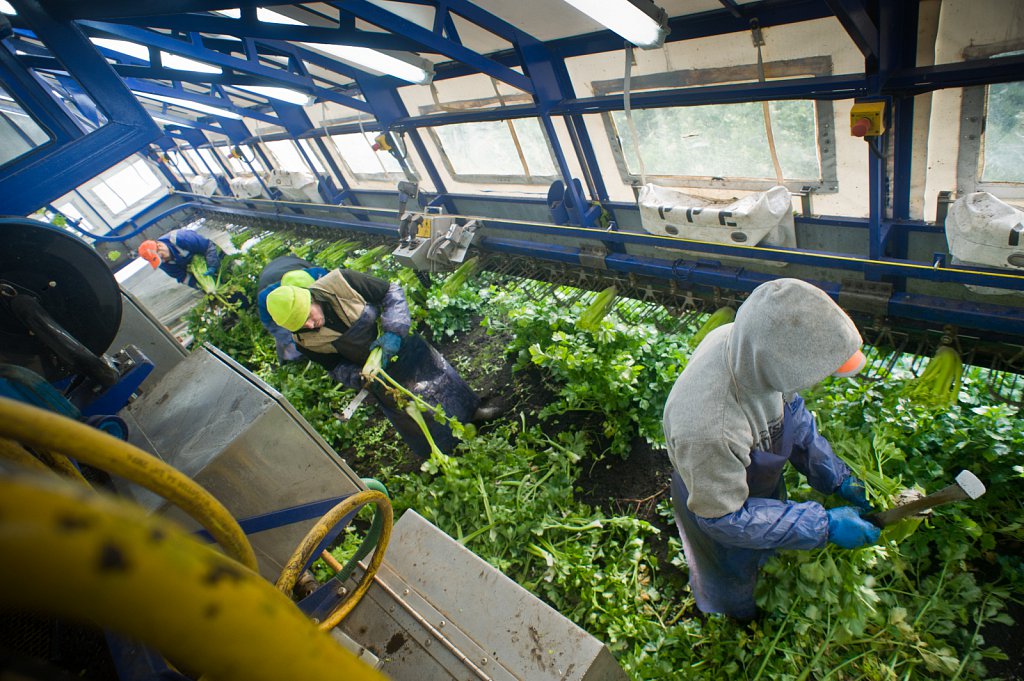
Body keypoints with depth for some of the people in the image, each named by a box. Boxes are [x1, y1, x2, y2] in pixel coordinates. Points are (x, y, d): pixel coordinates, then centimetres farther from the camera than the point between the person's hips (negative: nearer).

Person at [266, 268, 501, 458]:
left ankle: (472, 410, 44)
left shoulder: (340, 281, -30)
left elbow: (392, 292, -19)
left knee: (442, 381, 15)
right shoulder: (305, 341, -22)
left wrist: (394, 331, -30)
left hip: (401, 344, 0)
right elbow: (336, 367, -6)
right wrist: (360, 377, -25)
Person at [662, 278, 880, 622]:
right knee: (732, 580, 30)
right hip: (718, 504, -5)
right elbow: (724, 518, -32)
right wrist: (824, 526, -28)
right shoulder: (708, 429, -50)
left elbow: (791, 411, -6)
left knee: (764, 553, 37)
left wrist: (836, 476, -9)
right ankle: (743, 620, 63)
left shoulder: (751, 345, -29)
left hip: (763, 482, 5)